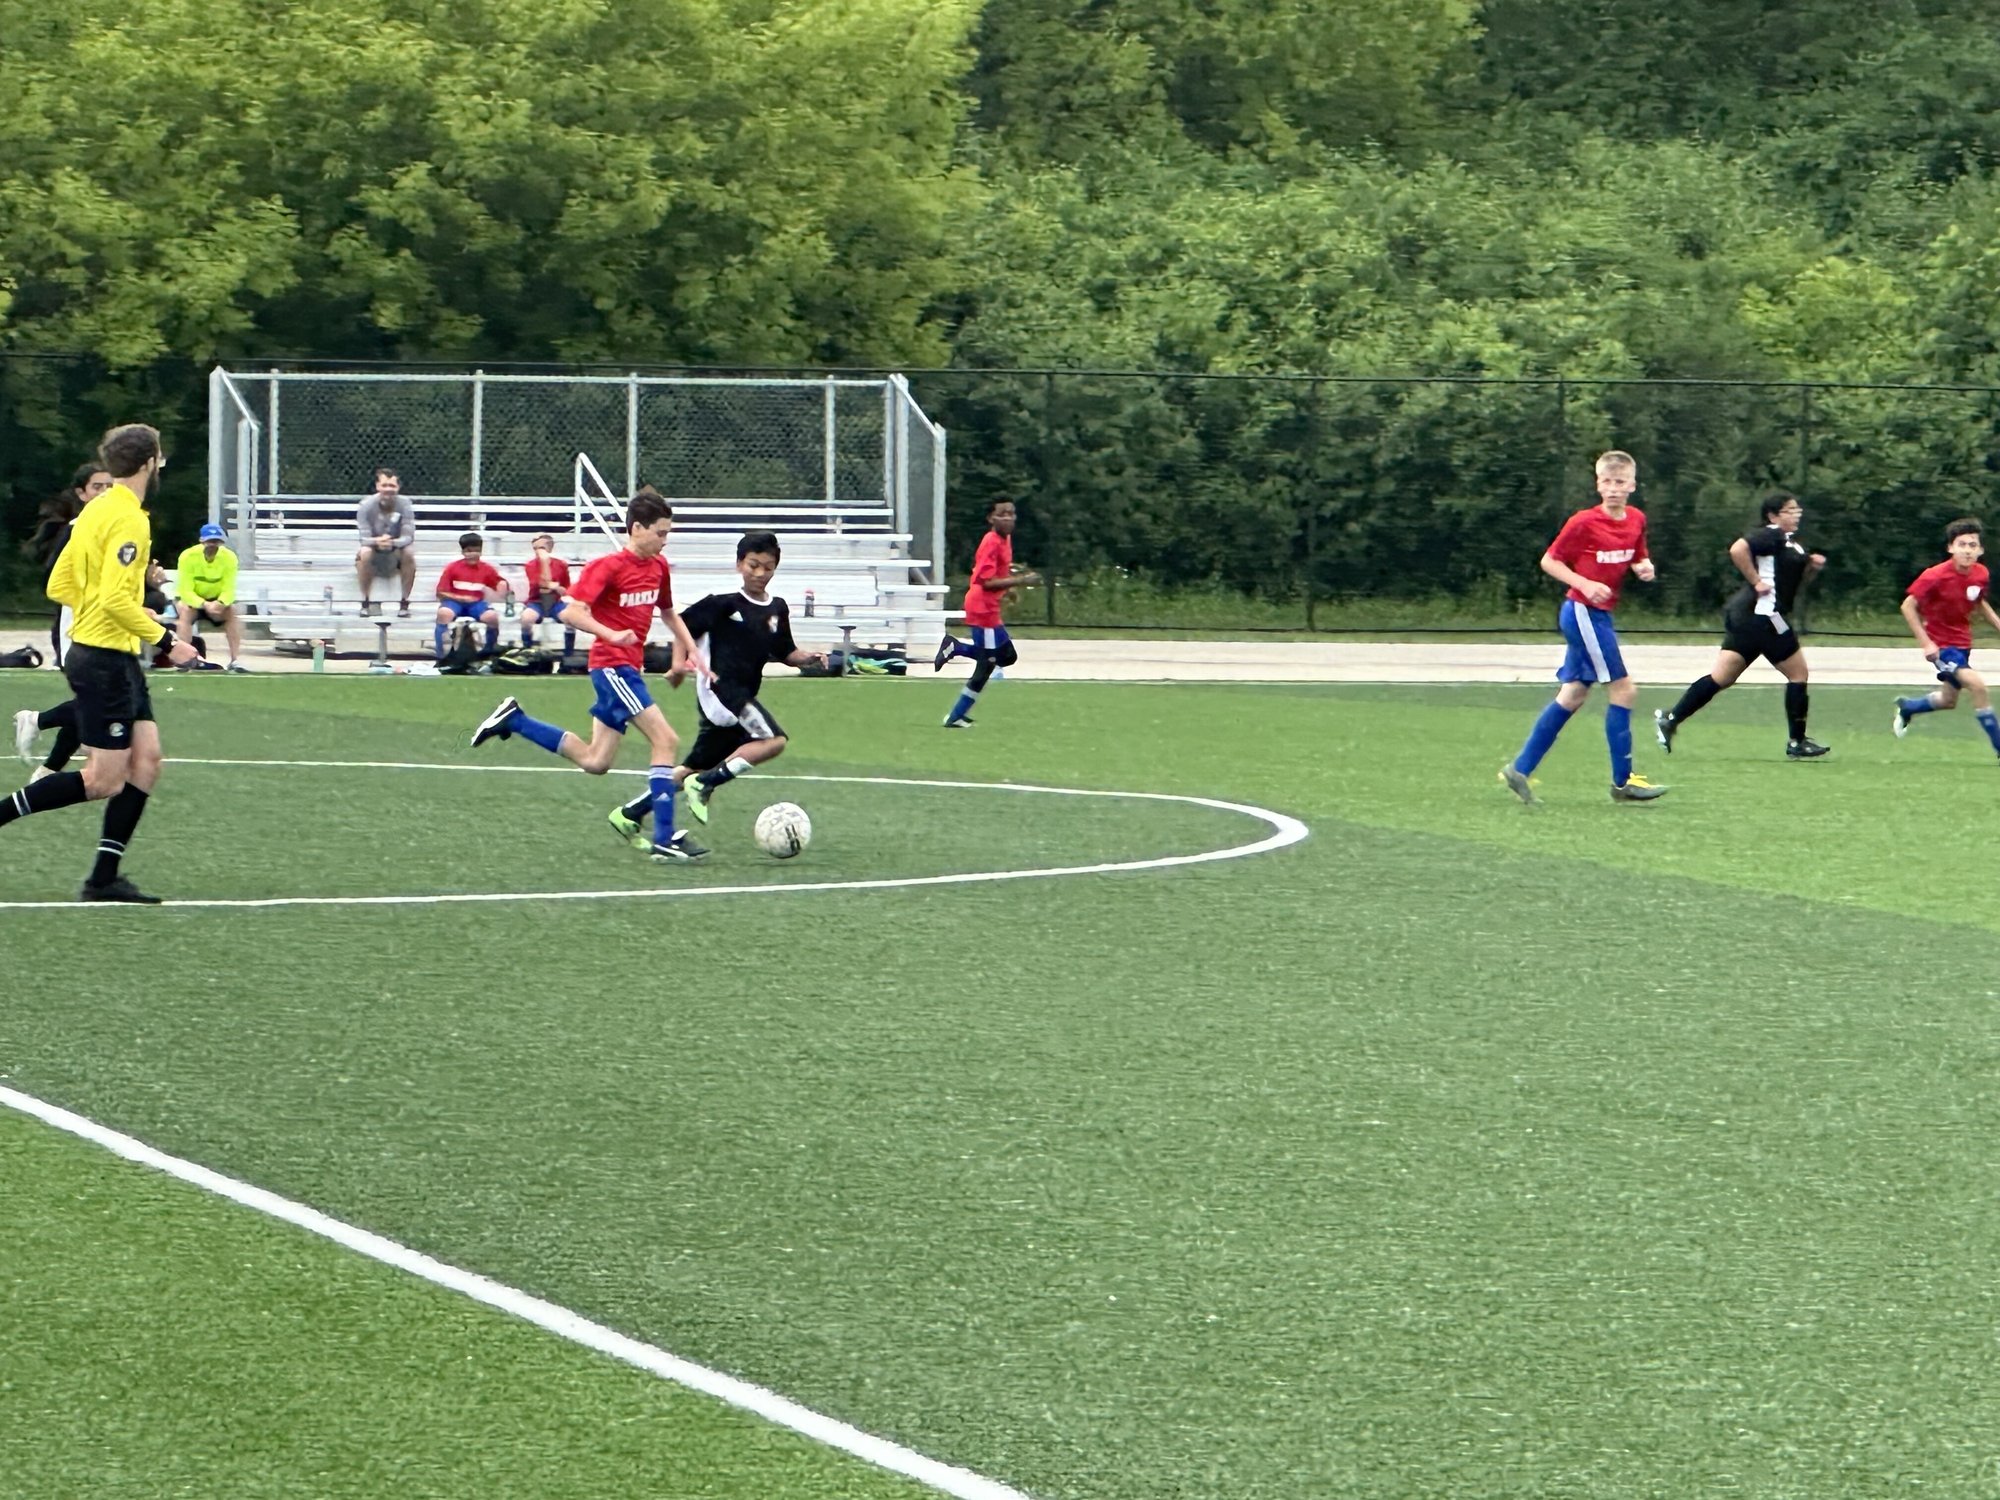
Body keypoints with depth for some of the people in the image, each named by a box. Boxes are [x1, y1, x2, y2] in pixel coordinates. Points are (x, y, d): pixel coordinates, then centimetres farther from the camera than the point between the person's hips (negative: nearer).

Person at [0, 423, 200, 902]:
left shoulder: (97, 511, 12)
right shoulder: (127, 518, -17)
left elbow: (59, 586, 16)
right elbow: (114, 599, -24)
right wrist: (164, 639, -17)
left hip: (118, 661, 10)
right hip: (106, 659, -10)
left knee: (146, 761, 7)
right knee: (105, 780, -6)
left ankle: (104, 878, 7)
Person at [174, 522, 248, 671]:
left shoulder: (229, 557, -17)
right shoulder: (188, 556, -24)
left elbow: (228, 590, -21)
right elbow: (186, 591, -27)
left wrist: (220, 603, -43)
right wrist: (204, 605, -43)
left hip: (215, 600, 2)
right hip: (190, 599, -2)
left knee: (231, 611, -26)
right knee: (185, 611, -34)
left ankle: (236, 659, -26)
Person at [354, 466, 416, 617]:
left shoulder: (404, 505, -15)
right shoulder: (367, 505, -17)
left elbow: (408, 537, -20)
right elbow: (365, 539, -20)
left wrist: (392, 542, -42)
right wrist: (377, 542, -44)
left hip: (395, 556, 1)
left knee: (409, 552, -30)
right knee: (365, 553, -33)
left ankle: (404, 603, -16)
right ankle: (365, 603, -17)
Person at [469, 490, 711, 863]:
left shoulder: (658, 566, 10)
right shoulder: (609, 566, -14)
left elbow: (668, 612, 26)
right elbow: (571, 612, -21)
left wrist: (691, 651, 17)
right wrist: (611, 634, -33)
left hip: (627, 669, 9)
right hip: (612, 665, -9)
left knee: (595, 761, 11)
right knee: (665, 740, -14)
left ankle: (513, 720, 21)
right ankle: (665, 841, -13)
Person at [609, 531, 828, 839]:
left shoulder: (778, 610, 11)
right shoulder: (725, 603, -8)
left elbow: (785, 653, 19)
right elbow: (684, 624, -2)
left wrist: (808, 658, 0)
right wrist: (680, 661, -14)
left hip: (742, 696, 8)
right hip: (720, 686, -8)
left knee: (695, 767, 11)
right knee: (773, 740, -25)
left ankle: (631, 813, 19)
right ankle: (704, 784, -19)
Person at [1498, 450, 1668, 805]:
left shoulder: (1636, 520, 6)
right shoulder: (1584, 523, -14)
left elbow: (1637, 559, 20)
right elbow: (1549, 561, -7)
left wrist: (1643, 567, -4)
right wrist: (1585, 584, -20)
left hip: (1600, 615, 8)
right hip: (1584, 612, -8)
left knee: (1572, 696, 10)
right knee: (1623, 690, -9)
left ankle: (1519, 769, 14)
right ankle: (1622, 781, -2)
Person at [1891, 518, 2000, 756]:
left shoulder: (1980, 574, -8)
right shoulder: (1935, 576, -26)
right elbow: (1908, 606, -19)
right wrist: (1925, 642, -24)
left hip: (1962, 643, 7)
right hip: (1941, 644, -7)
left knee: (1948, 701, 20)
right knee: (1977, 685, -24)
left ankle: (1907, 707, 49)